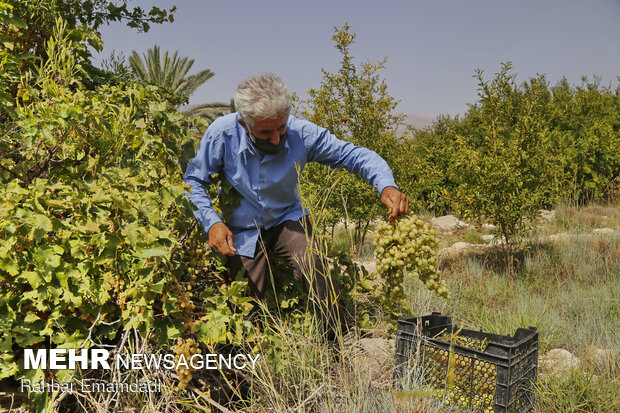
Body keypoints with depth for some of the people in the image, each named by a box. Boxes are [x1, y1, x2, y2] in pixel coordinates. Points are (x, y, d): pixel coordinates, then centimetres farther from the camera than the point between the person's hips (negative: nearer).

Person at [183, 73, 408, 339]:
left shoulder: (302, 134, -22)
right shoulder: (222, 133, -23)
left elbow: (353, 155, -15)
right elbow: (193, 181, -10)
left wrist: (386, 186, -34)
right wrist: (211, 222, -26)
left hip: (287, 219, 0)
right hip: (243, 228, 0)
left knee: (312, 268, -27)